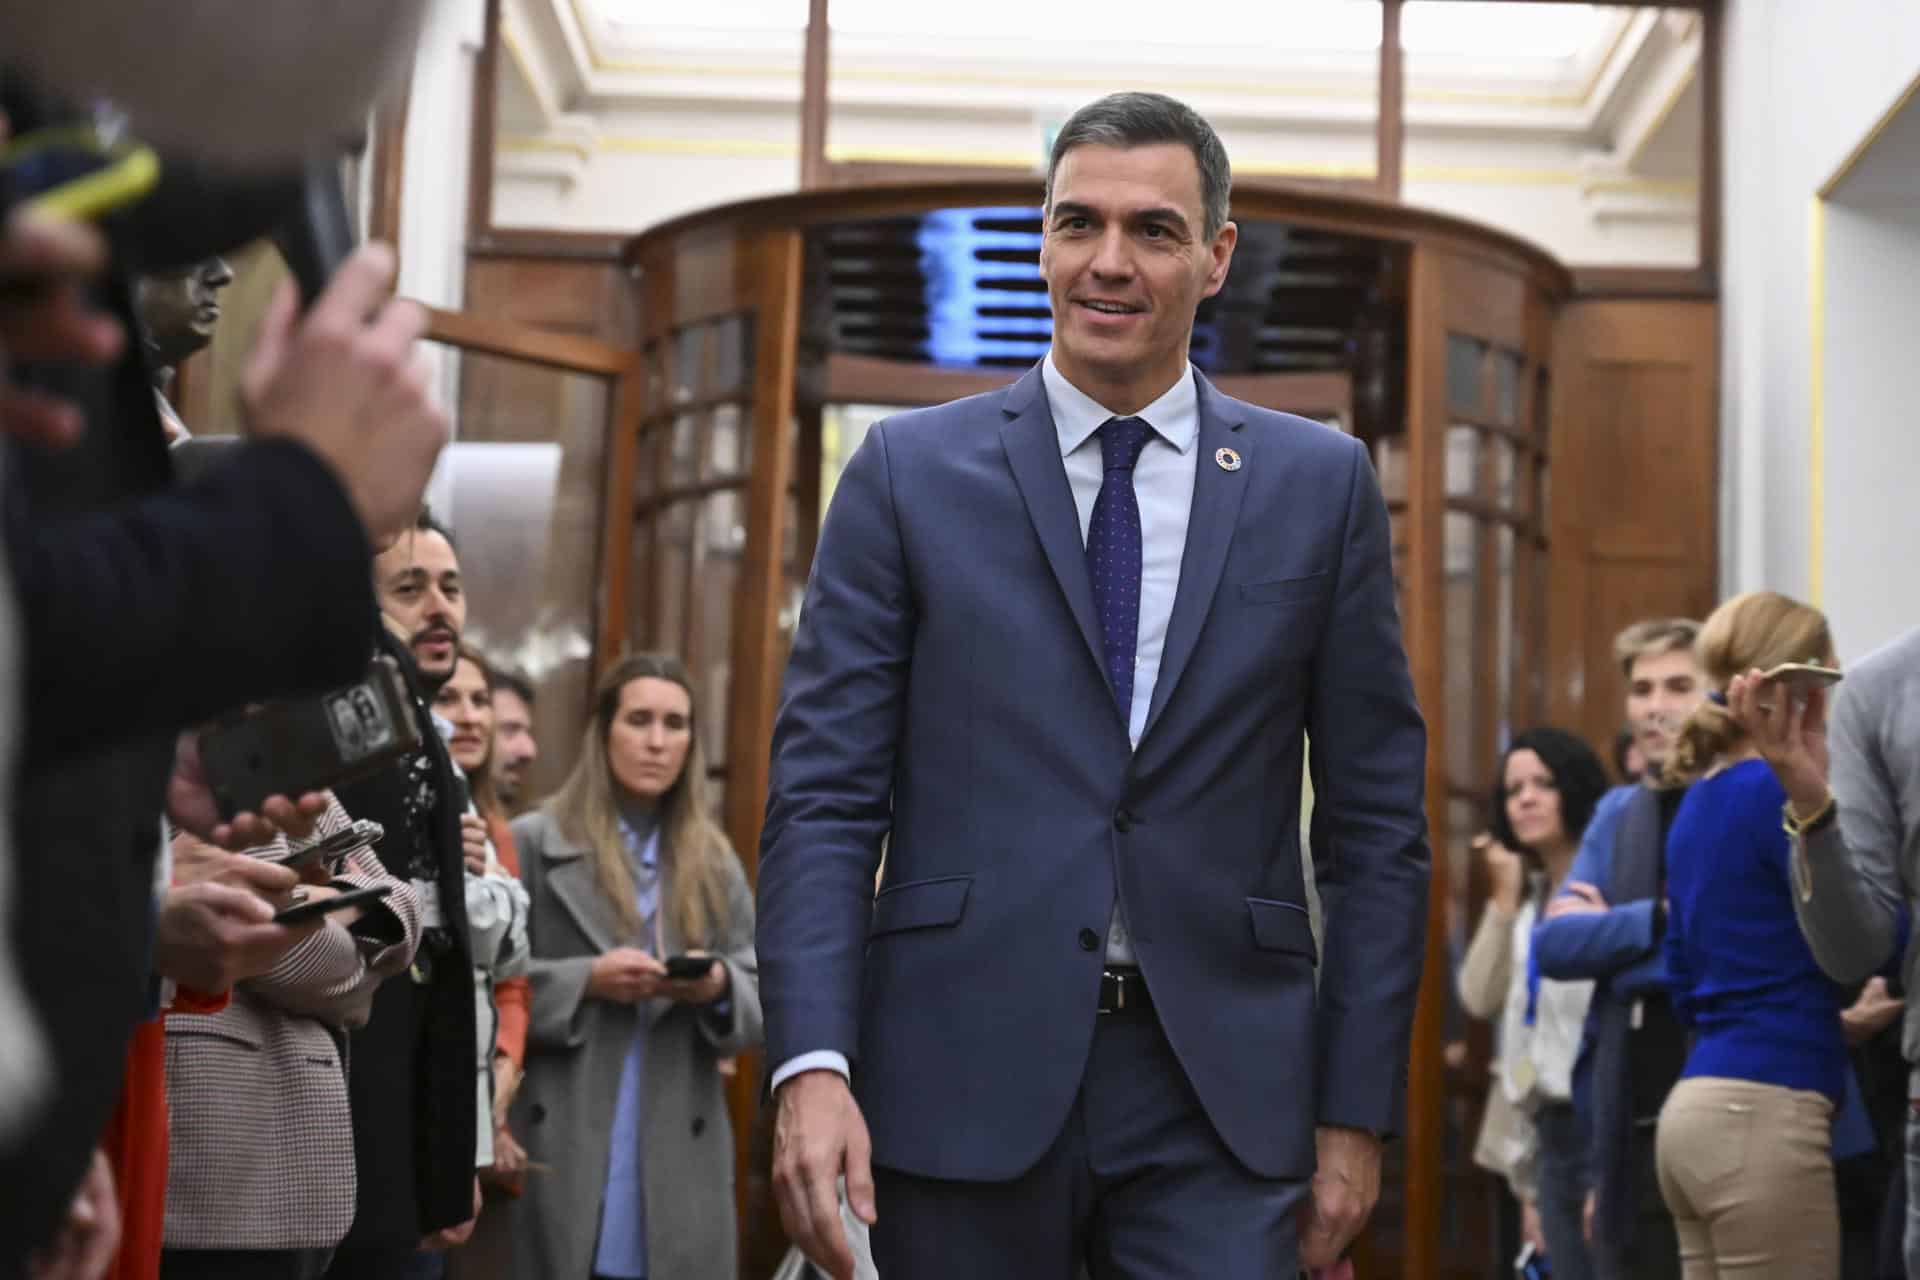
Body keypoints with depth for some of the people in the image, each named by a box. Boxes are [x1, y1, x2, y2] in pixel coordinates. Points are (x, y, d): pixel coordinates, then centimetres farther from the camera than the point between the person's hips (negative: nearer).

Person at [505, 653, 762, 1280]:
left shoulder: (714, 862, 15)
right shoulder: (534, 842, 4)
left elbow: (760, 998, 11)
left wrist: (719, 988, -10)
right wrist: (585, 980, -15)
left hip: (680, 1159, 3)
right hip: (562, 1152, -3)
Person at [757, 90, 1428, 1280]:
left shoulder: (1321, 483, 7)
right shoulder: (910, 472, 4)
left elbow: (1377, 819, 7)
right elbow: (824, 790, 0)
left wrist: (1357, 1109, 2)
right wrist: (812, 1063, -12)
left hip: (1220, 1093, 0)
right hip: (966, 1079, 0)